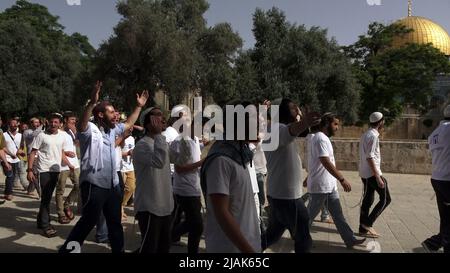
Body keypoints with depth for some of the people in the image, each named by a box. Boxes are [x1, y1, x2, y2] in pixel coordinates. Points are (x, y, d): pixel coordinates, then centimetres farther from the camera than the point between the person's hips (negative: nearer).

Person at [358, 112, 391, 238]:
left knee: (367, 200, 13)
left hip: (365, 173, 9)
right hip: (372, 173, -9)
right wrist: (378, 177, -23)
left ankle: (363, 228, 18)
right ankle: (368, 223, -2)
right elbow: (370, 157, -22)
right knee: (385, 199, 0)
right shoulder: (373, 136, -15)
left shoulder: (366, 134, 14)